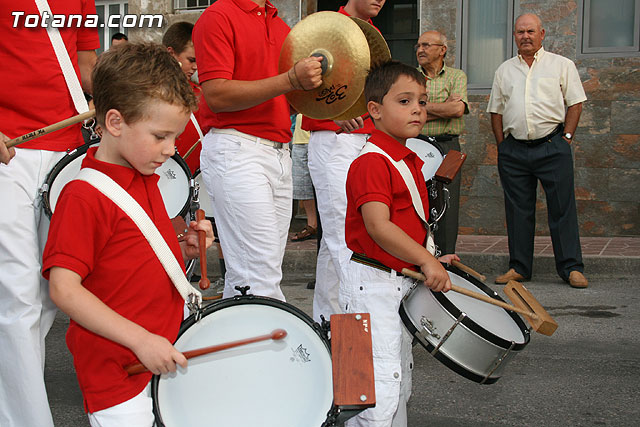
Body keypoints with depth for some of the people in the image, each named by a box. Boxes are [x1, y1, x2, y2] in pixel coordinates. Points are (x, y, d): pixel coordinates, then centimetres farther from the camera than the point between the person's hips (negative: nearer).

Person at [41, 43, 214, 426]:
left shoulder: (147, 181, 10)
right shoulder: (84, 196, -18)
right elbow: (64, 288, -21)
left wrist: (184, 249, 0)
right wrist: (142, 340, -23)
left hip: (164, 356, 8)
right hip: (117, 370, -8)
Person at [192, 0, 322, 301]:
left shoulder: (280, 25, 20)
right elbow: (216, 94, -15)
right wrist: (290, 80, -22)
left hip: (279, 153, 8)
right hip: (236, 150, -8)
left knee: (244, 276, 9)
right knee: (262, 279, -11)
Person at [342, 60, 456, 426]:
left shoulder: (411, 160, 13)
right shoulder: (372, 162, -18)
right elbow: (378, 227, -26)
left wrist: (429, 260, 10)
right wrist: (425, 260, -24)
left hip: (403, 282, 10)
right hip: (371, 284, -10)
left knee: (401, 381, 19)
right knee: (380, 382, -10)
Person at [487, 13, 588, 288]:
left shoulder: (562, 65, 8)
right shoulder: (504, 70, 15)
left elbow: (575, 103, 6)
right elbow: (496, 111, 16)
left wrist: (566, 137, -4)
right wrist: (502, 144, 6)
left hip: (552, 147, -3)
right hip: (514, 150, 3)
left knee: (562, 208, -3)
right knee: (518, 210, 6)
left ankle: (571, 268, 3)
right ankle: (519, 267, 14)